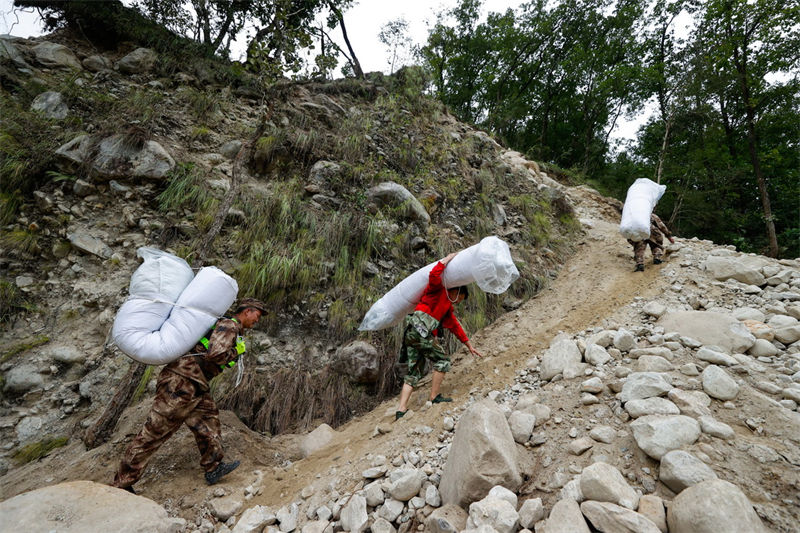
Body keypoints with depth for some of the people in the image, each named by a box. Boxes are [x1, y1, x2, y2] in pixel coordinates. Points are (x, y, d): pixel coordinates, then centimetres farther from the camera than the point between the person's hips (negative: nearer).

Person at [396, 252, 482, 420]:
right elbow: (434, 275, -15)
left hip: (410, 336, 10)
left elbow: (456, 327, 33)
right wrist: (448, 259, -4)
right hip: (419, 330, -10)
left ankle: (401, 411, 7)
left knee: (413, 373, 8)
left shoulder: (448, 309, 31)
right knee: (442, 360, 2)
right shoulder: (439, 290, 6)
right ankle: (435, 398, 9)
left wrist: (469, 346, 34)